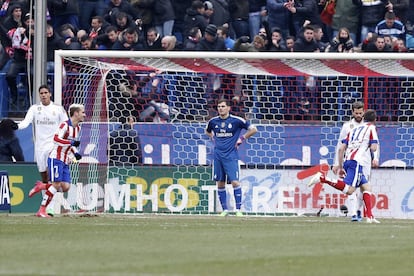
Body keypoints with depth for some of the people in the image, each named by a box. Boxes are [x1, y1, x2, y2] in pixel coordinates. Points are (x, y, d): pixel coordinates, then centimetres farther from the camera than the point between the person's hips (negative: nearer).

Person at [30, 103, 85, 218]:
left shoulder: (77, 128, 13)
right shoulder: (65, 125, -14)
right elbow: (56, 139, -26)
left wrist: (75, 153, 10)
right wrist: (72, 143, -29)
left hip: (65, 161, 8)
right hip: (56, 158, -8)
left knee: (65, 187, -3)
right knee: (56, 184, -14)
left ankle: (41, 187, 17)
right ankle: (42, 210, -8)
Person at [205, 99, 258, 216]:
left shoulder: (236, 120, -5)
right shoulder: (213, 121, 7)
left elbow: (253, 129, 1)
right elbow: (208, 131, 30)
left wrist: (242, 138, -3)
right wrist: (214, 138, 14)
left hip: (230, 156, -4)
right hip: (218, 156, 4)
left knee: (235, 181, -13)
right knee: (220, 183, 5)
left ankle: (238, 209, -8)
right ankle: (224, 210, 14)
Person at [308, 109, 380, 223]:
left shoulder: (354, 130, 26)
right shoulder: (371, 128, 7)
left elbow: (341, 149, 19)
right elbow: (373, 148, -6)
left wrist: (340, 167, 23)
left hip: (347, 161, 8)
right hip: (357, 162, -8)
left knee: (366, 188, 13)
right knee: (349, 190, -19)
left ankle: (370, 216, 4)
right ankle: (322, 178, -26)